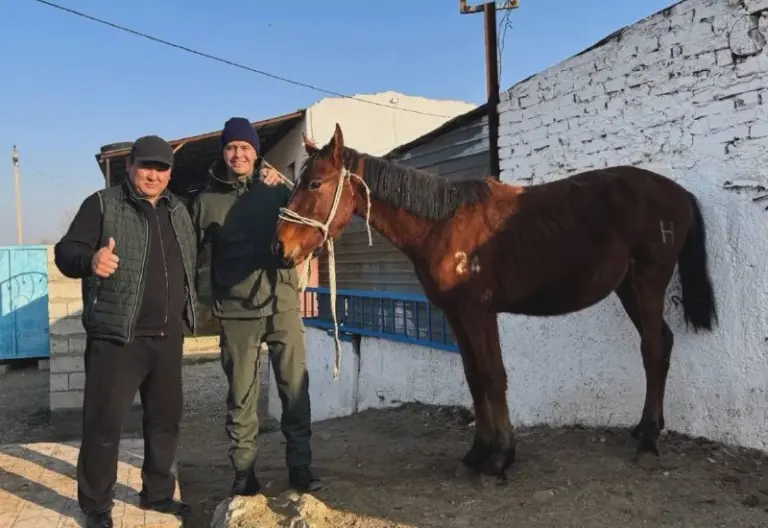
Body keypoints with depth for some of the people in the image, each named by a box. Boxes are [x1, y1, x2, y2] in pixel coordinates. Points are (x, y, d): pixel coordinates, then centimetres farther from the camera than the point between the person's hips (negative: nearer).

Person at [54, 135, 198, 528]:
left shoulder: (178, 210, 13)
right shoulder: (103, 204, -4)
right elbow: (65, 251, -11)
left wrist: (188, 309, 11)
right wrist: (90, 260, -33)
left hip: (168, 337, 6)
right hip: (116, 337, -5)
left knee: (166, 418, 14)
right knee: (104, 422, 0)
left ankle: (157, 493, 30)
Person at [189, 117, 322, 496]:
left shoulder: (276, 191, 6)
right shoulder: (207, 201, 4)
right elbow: (198, 256, 7)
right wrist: (207, 299, 0)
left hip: (282, 304, 1)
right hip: (235, 311, 0)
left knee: (295, 388, 3)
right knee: (241, 395, 8)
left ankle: (300, 467, 16)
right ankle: (243, 471, 20)